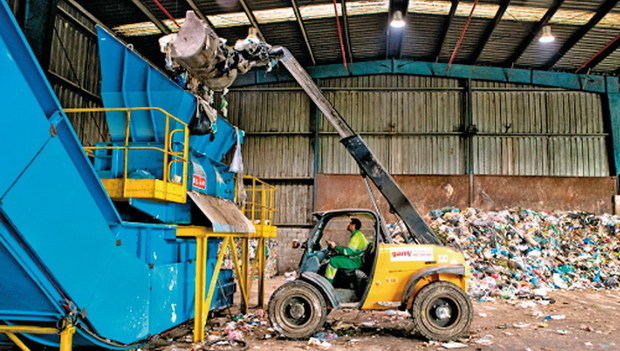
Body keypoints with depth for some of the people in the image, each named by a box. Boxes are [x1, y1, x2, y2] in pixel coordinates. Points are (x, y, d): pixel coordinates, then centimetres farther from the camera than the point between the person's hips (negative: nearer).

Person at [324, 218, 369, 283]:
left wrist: (335, 247, -13)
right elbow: (349, 250, 22)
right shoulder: (356, 234, 17)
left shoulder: (357, 235, -16)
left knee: (333, 260, -20)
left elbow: (348, 251, -23)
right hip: (356, 259, 11)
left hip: (356, 262, -11)